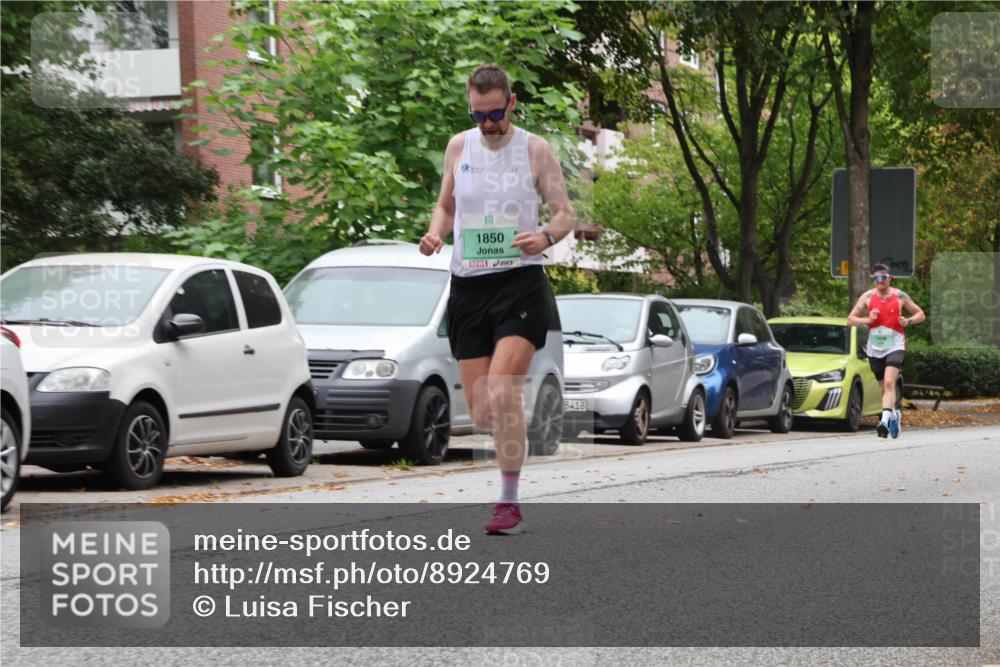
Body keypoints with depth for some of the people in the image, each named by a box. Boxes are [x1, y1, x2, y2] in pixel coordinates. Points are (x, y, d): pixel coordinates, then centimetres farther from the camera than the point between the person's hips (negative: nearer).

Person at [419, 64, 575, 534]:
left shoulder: (535, 150, 0)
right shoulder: (458, 147, 9)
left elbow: (565, 214, 3)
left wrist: (546, 237, -18)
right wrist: (435, 233, -1)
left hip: (520, 281, -4)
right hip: (467, 284, 4)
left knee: (502, 394, -20)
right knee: (479, 413, 2)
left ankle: (509, 503, -16)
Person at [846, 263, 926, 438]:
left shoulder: (900, 296, 1)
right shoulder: (867, 297, 4)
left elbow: (921, 315, 10)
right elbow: (850, 319, 4)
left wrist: (908, 321, -11)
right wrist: (868, 320, -14)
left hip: (895, 346, -3)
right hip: (874, 348, 3)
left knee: (889, 383, -22)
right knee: (884, 386, 14)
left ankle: (885, 420, -32)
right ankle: (894, 414, 38)